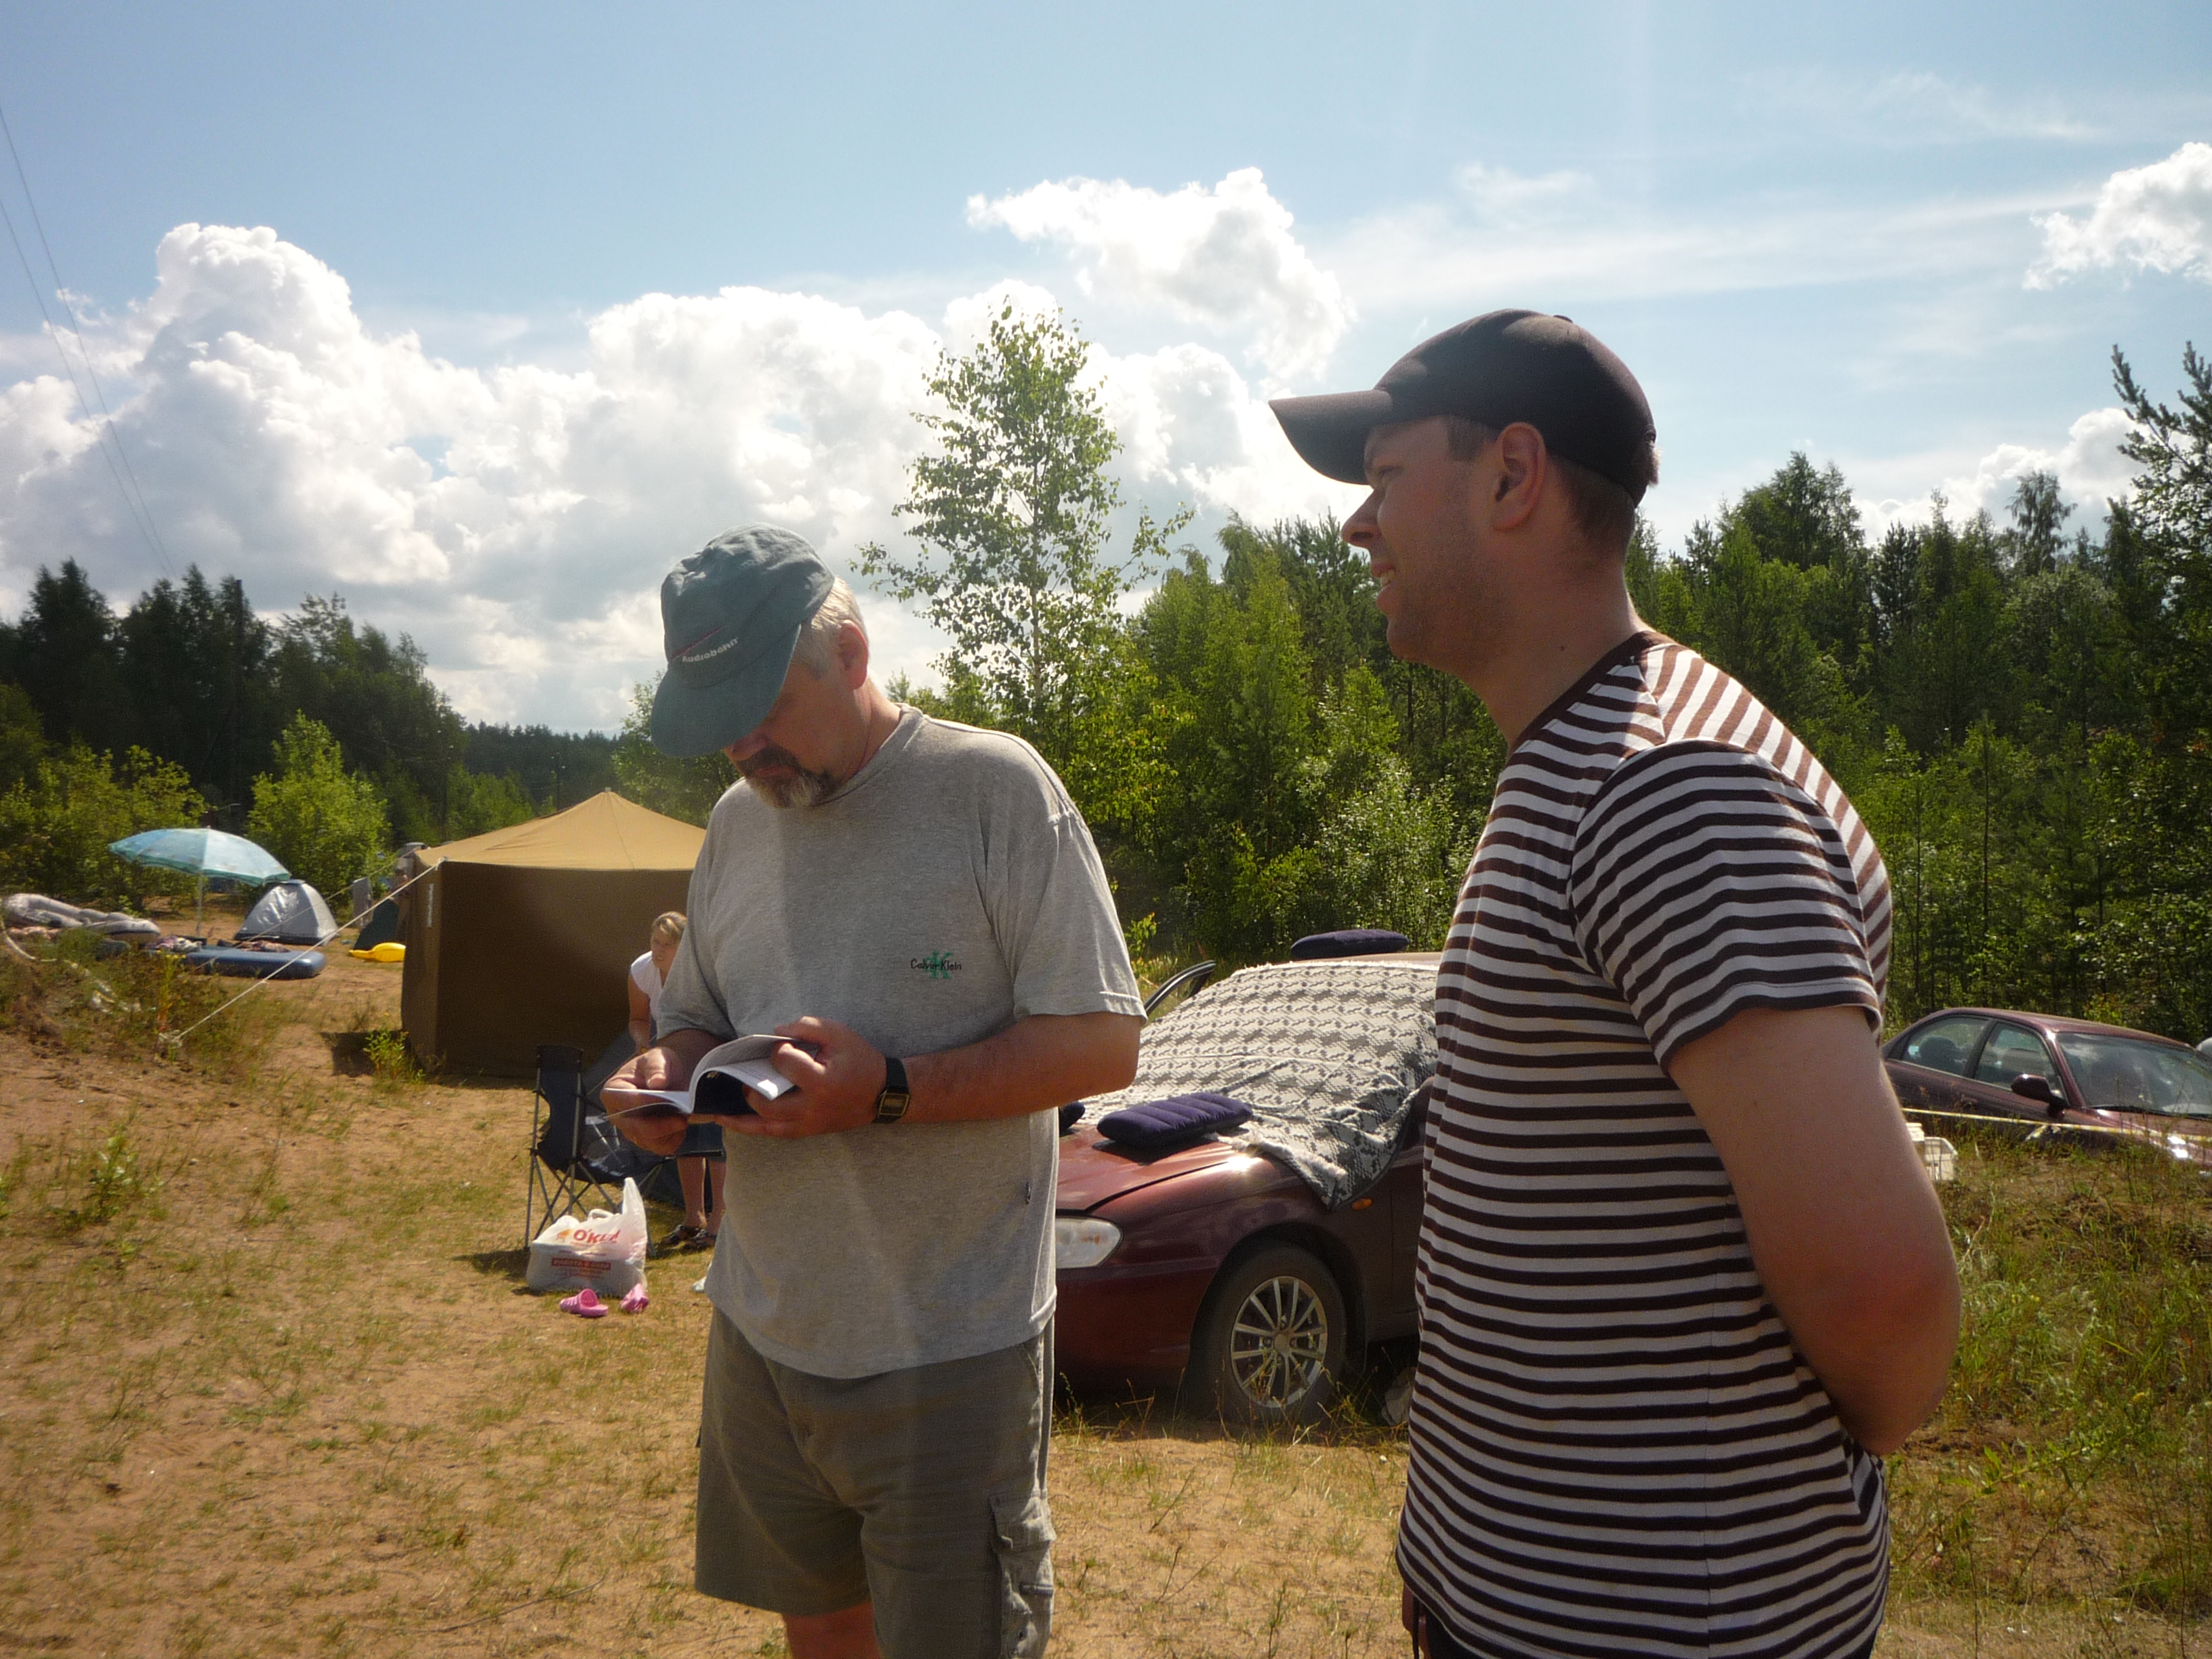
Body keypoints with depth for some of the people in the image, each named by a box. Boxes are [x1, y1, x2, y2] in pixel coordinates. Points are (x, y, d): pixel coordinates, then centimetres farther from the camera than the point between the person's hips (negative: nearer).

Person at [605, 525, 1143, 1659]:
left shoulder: (995, 787, -12)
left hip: (947, 1354, -6)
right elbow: (693, 1020, 20)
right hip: (762, 1333, 6)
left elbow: (1103, 1043, -14)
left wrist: (888, 1090, -25)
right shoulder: (736, 821, 9)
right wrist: (665, 1078, -4)